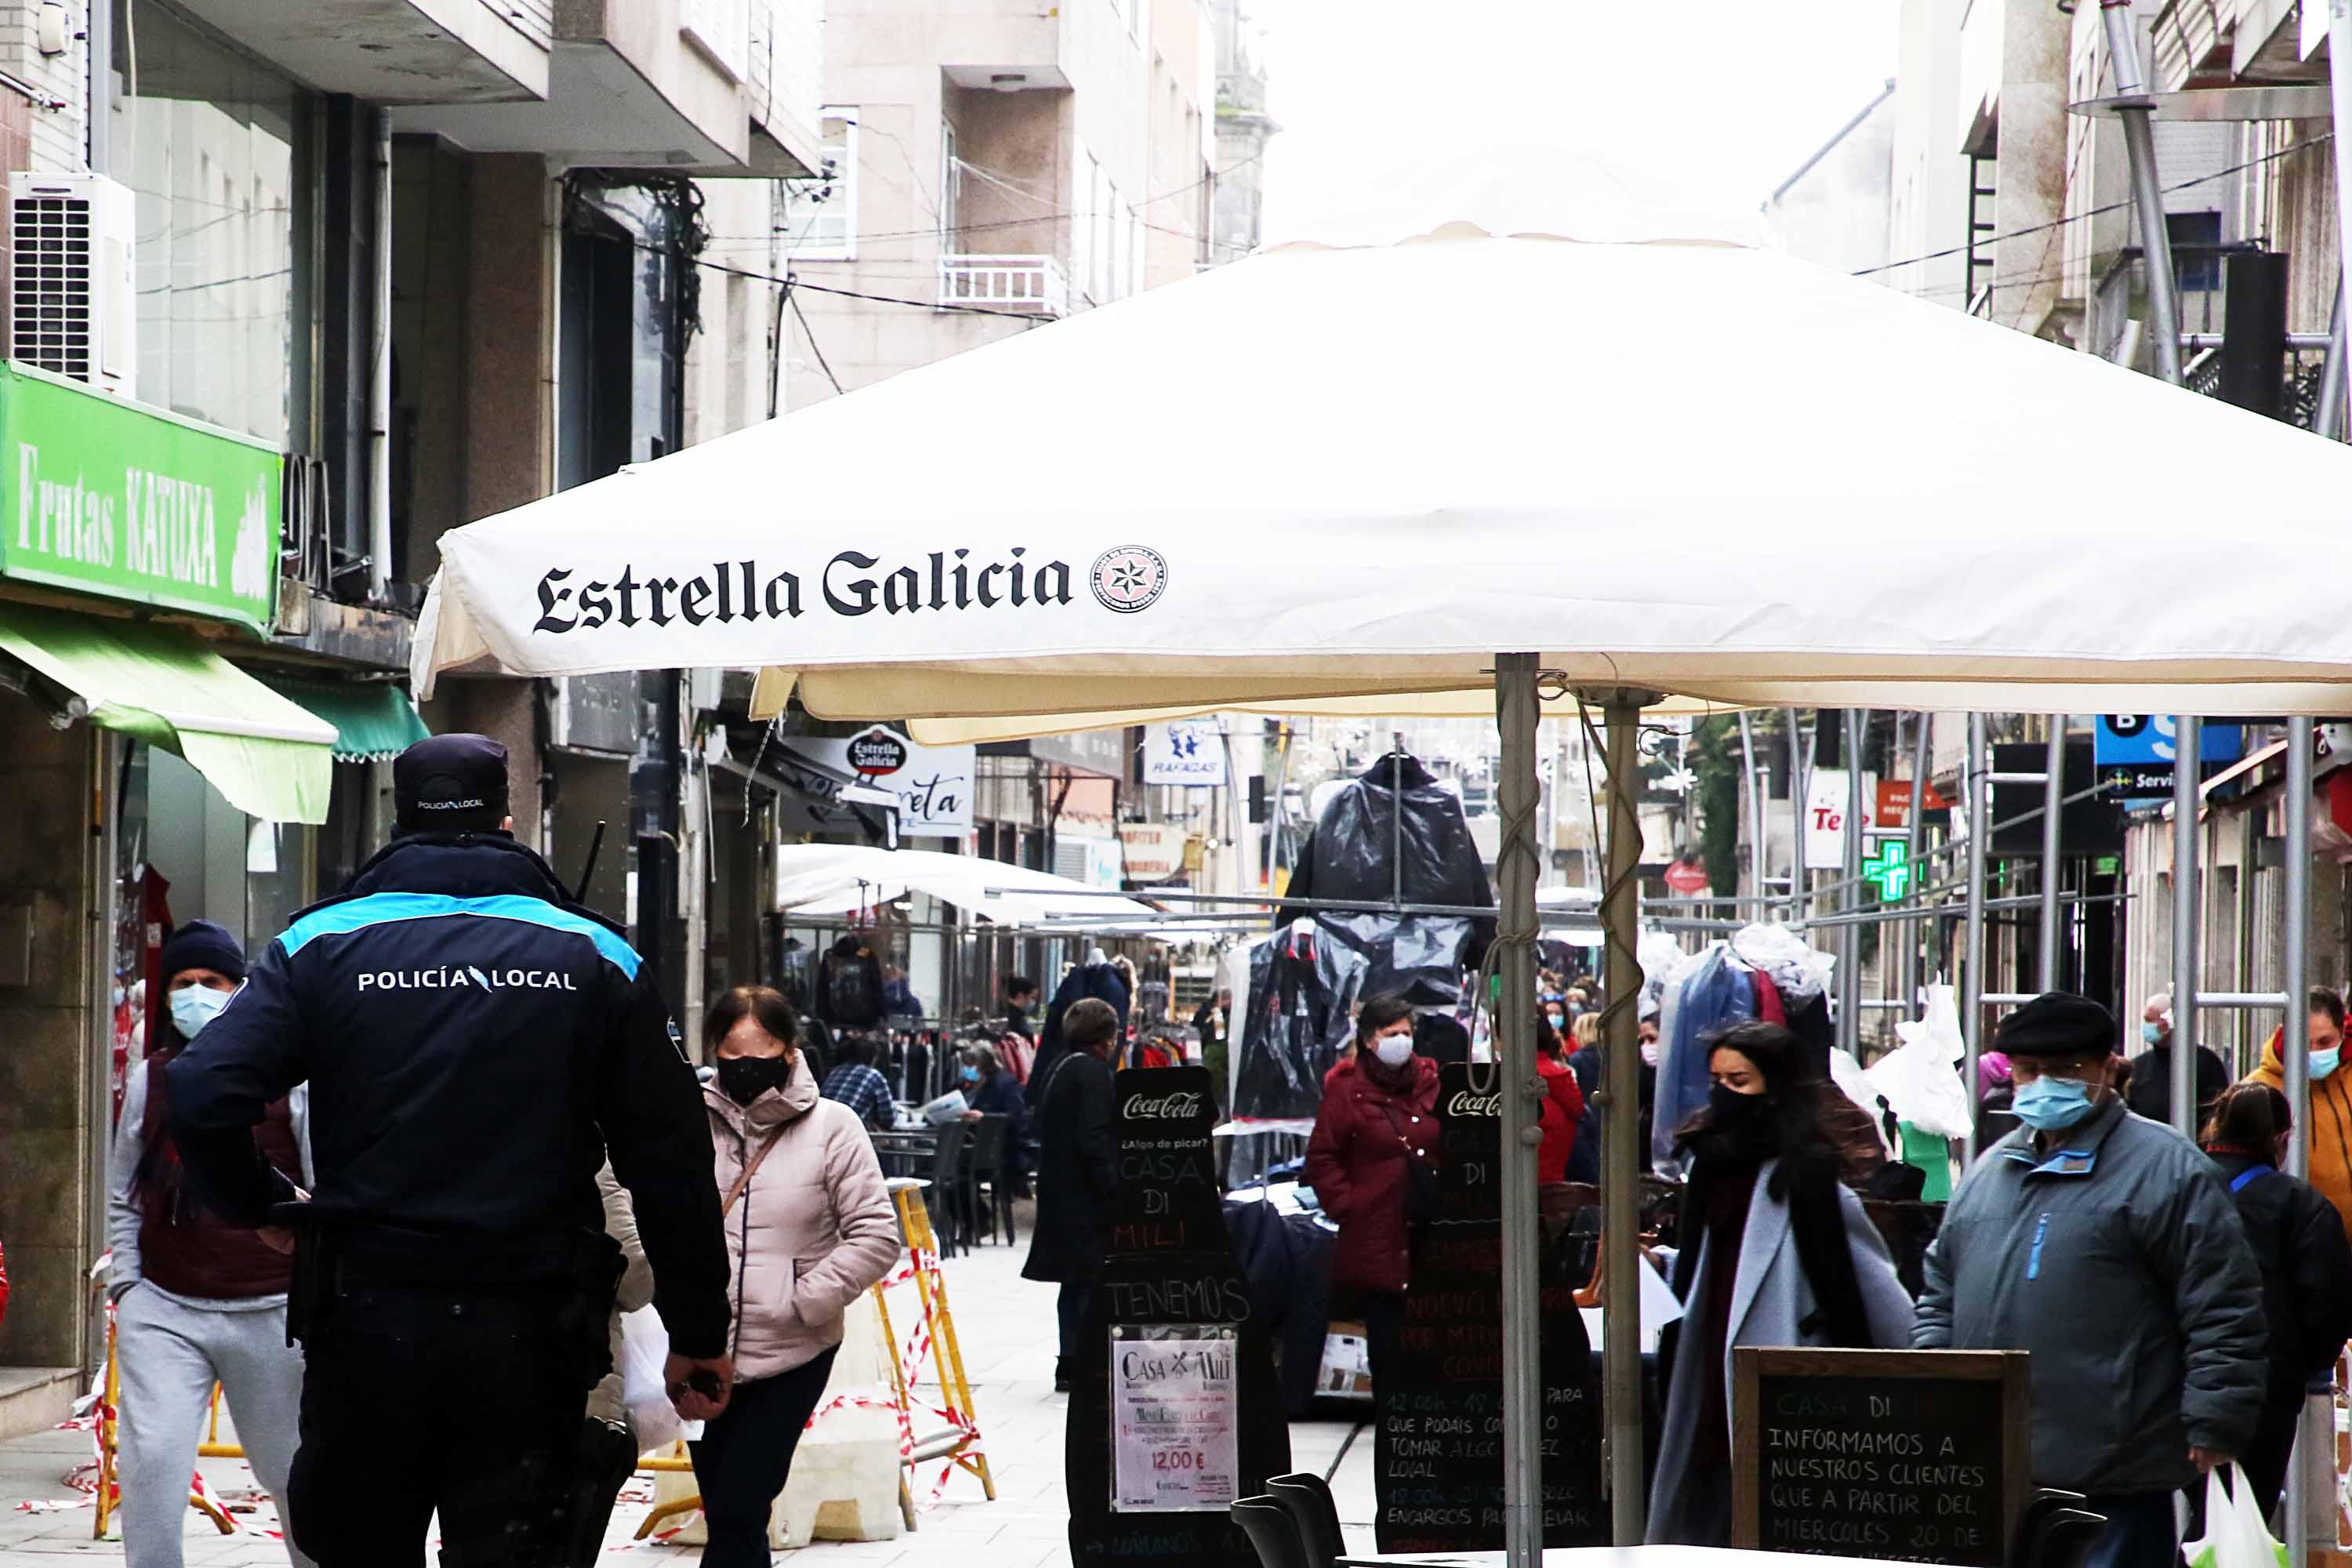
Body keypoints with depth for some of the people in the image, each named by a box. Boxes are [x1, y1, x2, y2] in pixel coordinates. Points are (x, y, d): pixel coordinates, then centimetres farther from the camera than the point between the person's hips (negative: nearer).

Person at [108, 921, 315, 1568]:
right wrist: (125, 1285, 8)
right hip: (165, 1307, 1)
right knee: (152, 1459, -14)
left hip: (272, 1313, -1)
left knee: (293, 1472, 9)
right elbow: (124, 1197, 16)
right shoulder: (149, 1081, 8)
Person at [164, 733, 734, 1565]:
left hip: (366, 1318, 0)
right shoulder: (596, 958, 4)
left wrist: (258, 1205, 8)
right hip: (529, 1333, 0)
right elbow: (671, 1162, 2)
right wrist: (700, 1336, 9)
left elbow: (201, 1094, -12)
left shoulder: (321, 943, 2)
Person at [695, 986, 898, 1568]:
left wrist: (802, 1302, -11)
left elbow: (876, 1237, -6)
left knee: (735, 1514, -8)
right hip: (703, 1353, 3)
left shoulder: (830, 1126, -5)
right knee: (726, 1515, 12)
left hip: (792, 1357, -3)